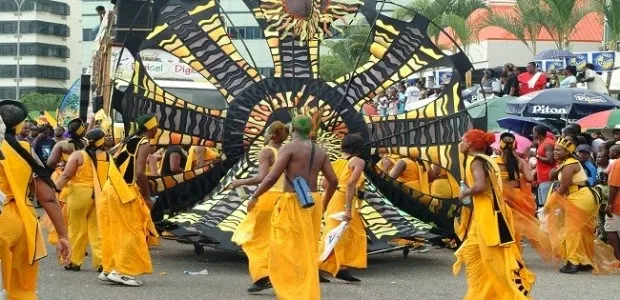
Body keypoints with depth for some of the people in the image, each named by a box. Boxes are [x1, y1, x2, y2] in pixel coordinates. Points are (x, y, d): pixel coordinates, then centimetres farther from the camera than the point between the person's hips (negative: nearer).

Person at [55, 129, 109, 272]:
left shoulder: (78, 155, -7)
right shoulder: (106, 156, 4)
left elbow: (66, 175, -11)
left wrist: (54, 189, -7)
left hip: (80, 193, -4)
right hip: (99, 195, 4)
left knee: (77, 228, 7)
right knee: (97, 228, 8)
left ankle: (75, 261, 14)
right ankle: (102, 261, 1)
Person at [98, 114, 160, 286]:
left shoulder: (128, 141, 16)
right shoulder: (144, 145, -8)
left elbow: (116, 164, 14)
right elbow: (140, 174, -18)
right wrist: (147, 198, -10)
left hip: (112, 189, 8)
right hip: (126, 193, -8)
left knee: (115, 232, 14)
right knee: (131, 232, -2)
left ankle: (109, 269, 17)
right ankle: (121, 271, -6)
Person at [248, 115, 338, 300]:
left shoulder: (289, 148, -7)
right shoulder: (320, 151, 12)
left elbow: (272, 177, -15)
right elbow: (333, 181, 13)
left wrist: (254, 196, -3)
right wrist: (323, 204, 26)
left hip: (293, 203, -7)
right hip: (312, 203, 7)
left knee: (288, 251, -2)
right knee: (307, 252, 15)